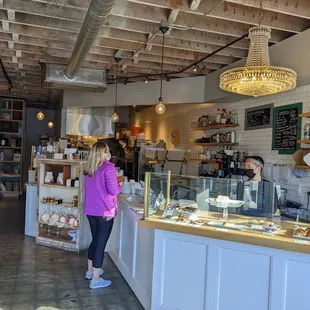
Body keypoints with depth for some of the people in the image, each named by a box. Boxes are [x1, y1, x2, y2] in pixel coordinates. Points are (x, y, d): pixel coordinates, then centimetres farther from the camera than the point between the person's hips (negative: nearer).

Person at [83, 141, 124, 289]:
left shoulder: (89, 168, 9)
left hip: (90, 210, 8)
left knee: (95, 240, 23)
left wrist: (114, 180, 20)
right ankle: (95, 280, 11)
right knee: (101, 243, 2)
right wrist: (119, 184, -1)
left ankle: (90, 271, 38)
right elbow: (113, 190, -20)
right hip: (104, 211, -8)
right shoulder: (108, 167, -16)